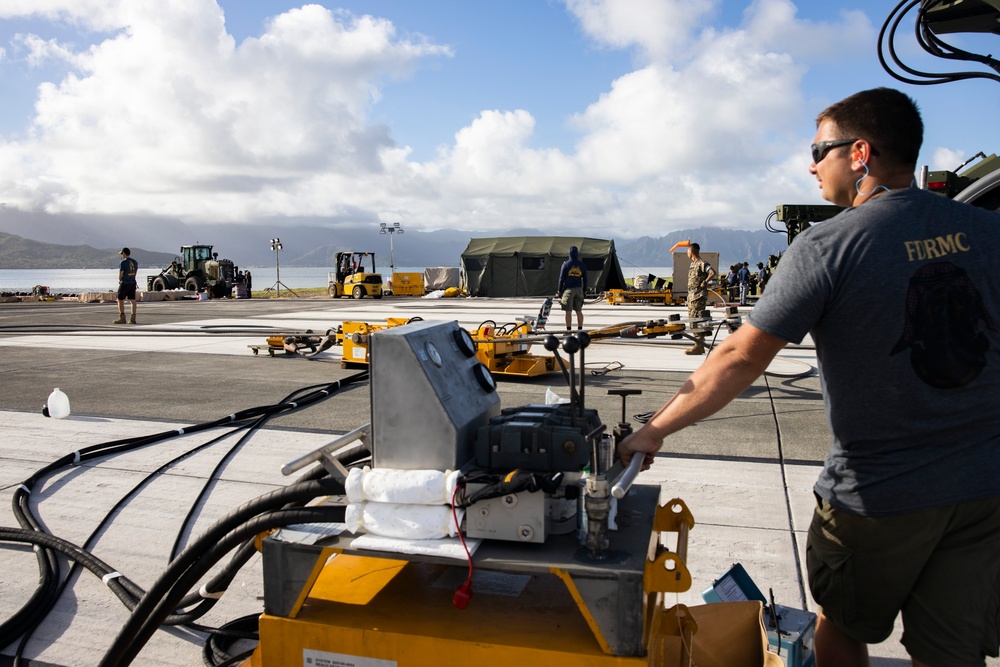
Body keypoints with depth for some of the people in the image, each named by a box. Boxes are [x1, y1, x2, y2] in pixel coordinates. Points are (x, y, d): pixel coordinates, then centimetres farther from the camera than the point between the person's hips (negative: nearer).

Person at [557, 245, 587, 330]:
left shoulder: (565, 264, -3)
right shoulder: (582, 265, 9)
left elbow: (561, 278, -4)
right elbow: (585, 279, 11)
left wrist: (559, 291, 1)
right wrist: (584, 291, 17)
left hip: (568, 289, -4)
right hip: (578, 290, 4)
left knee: (568, 311, -3)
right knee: (579, 311, 8)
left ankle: (568, 330, -4)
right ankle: (580, 329, 9)